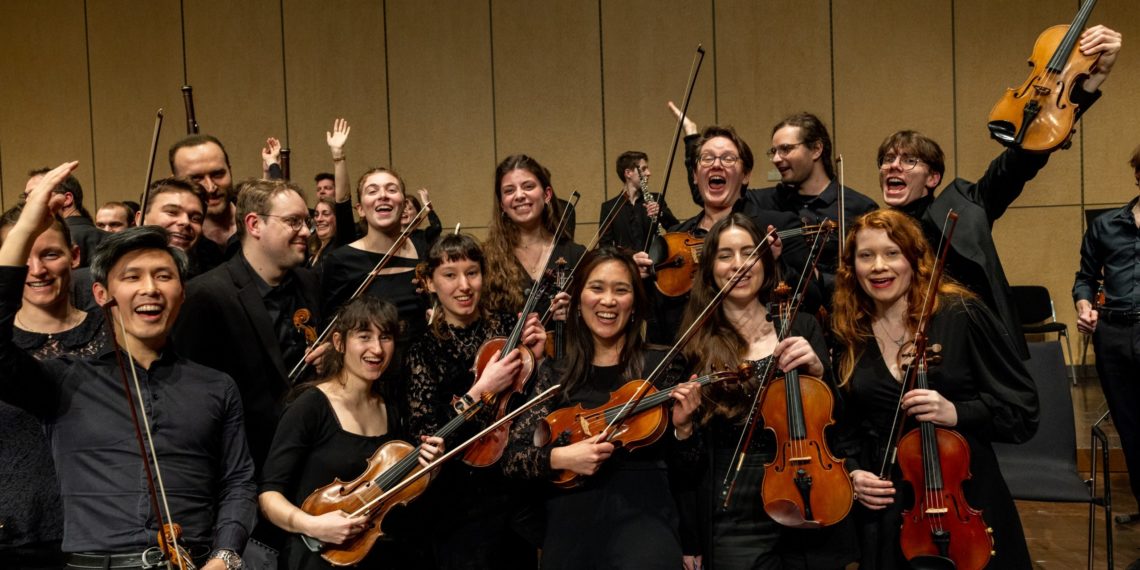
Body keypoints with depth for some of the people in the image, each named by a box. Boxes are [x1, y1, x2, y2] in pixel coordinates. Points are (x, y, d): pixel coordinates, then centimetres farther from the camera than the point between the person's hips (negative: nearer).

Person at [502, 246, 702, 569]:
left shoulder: (661, 367, 4)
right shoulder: (554, 375, 7)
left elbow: (683, 465, 8)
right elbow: (511, 459, 2)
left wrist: (683, 427, -11)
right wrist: (559, 457, -14)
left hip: (642, 513, -2)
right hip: (571, 520, 2)